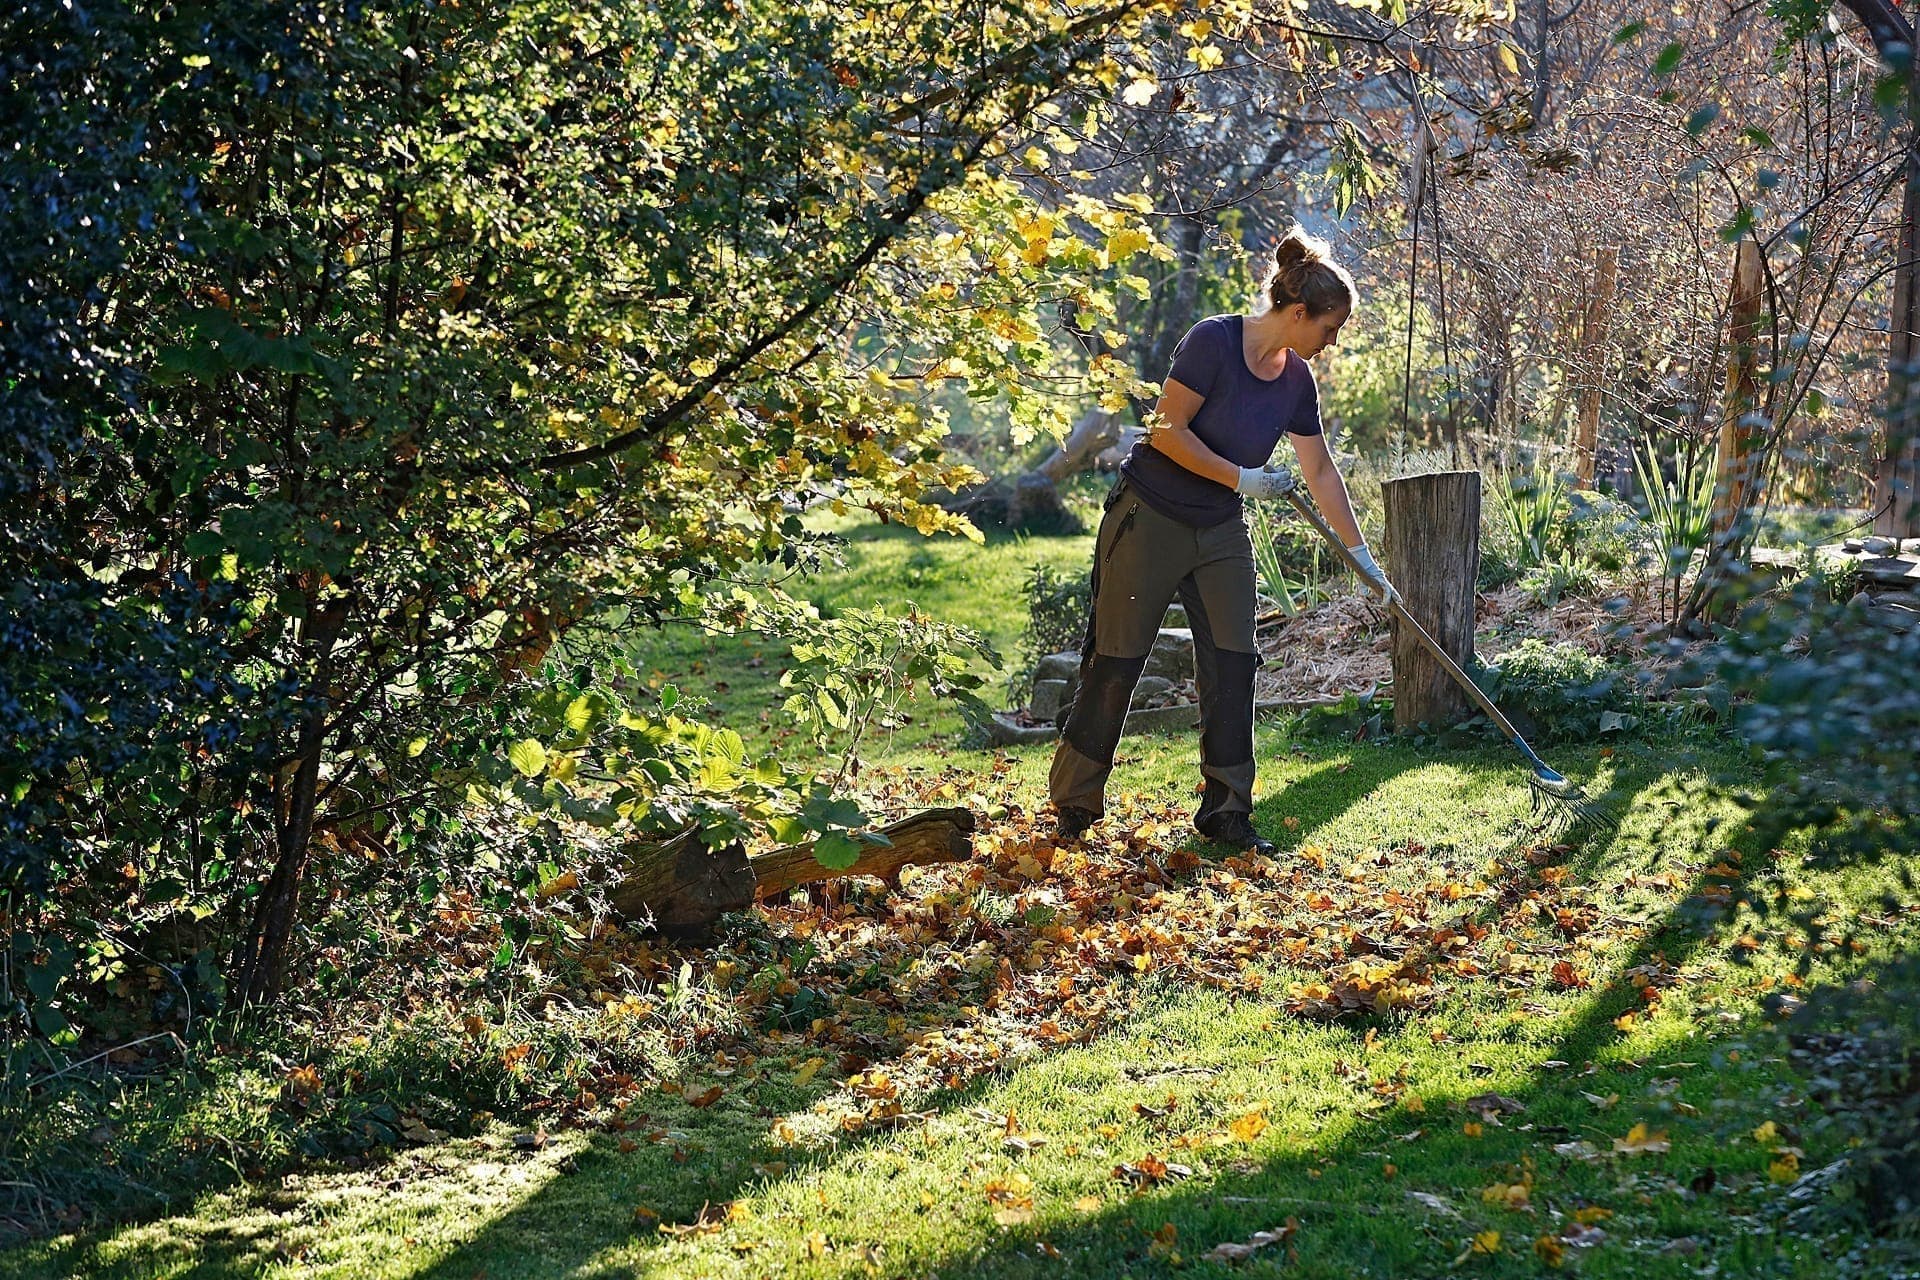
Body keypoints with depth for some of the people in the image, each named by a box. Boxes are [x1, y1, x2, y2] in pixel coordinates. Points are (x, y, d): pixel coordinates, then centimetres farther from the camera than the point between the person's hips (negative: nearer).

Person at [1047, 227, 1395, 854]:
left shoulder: (1296, 380, 1)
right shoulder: (1213, 341, -20)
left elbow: (1321, 473, 8)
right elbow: (1170, 431, -21)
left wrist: (1362, 556, 11)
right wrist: (1241, 478, -18)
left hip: (1221, 532, 6)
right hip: (1150, 517, -6)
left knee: (1232, 662, 0)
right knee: (1117, 661, 0)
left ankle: (1226, 810, 8)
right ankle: (1073, 804, 14)